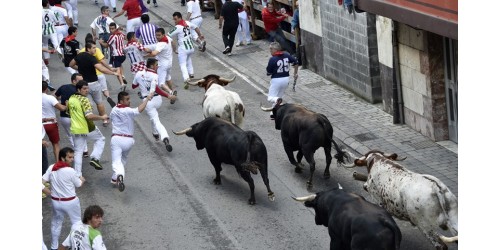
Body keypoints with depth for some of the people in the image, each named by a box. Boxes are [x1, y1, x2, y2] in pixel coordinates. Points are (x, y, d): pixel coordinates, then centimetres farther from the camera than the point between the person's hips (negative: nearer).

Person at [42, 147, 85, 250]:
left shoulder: (51, 168, -9)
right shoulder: (70, 171, -21)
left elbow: (42, 181, -15)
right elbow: (78, 184, -6)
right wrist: (82, 179, 14)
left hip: (56, 201, 5)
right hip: (70, 202, -5)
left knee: (56, 223, 22)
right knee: (76, 223, 16)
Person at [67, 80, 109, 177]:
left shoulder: (71, 99, 6)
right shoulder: (84, 100, -17)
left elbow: (68, 112, 20)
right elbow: (89, 116, -26)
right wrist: (102, 117, -16)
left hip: (75, 129, 6)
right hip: (87, 129, -6)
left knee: (78, 152, 11)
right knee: (100, 139, 21)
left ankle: (78, 174, 8)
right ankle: (95, 158, 3)